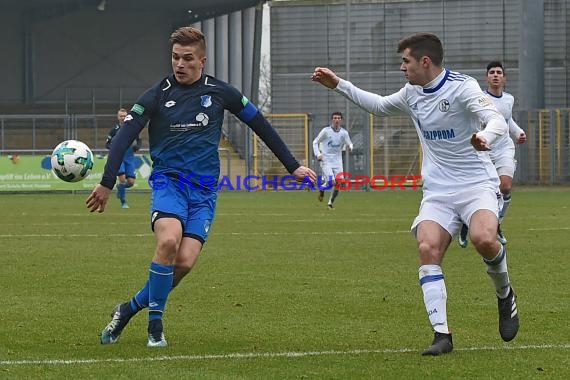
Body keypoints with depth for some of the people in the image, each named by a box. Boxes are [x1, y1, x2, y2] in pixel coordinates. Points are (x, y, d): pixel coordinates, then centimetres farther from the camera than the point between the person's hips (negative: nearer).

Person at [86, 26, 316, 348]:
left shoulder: (220, 92, 4)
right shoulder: (157, 96, -1)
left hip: (204, 189, 2)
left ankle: (130, 309, 6)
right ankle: (155, 322, -13)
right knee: (168, 241, -30)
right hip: (168, 180, -2)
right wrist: (107, 184, -11)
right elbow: (124, 137, -2)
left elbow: (260, 124, 13)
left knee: (185, 261, -17)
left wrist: (293, 166, 13)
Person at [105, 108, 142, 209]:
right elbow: (107, 144, 5)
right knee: (122, 178, -17)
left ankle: (119, 188, 32)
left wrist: (137, 146, -7)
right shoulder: (114, 129, 0)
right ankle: (123, 202, -1)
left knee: (131, 182, -3)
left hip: (129, 157, 2)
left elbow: (139, 140, 15)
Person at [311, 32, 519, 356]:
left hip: (477, 184, -5)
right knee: (428, 248, -20)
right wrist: (338, 85, 26)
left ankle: (505, 295, 0)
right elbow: (379, 105, 31)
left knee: (484, 239, -32)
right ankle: (442, 335, -19)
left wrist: (485, 137, -50)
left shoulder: (462, 87, -13)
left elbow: (498, 121, -26)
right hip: (438, 191, 5)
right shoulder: (412, 94, 10)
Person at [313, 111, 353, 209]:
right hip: (326, 161, -4)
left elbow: (349, 143, 9)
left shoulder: (344, 133, 2)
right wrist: (318, 154, -10)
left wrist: (350, 147, -16)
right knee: (331, 182, -20)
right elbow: (315, 142, 4)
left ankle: (330, 203, 17)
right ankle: (321, 189, 14)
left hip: (337, 161, 4)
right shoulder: (326, 131, -5)